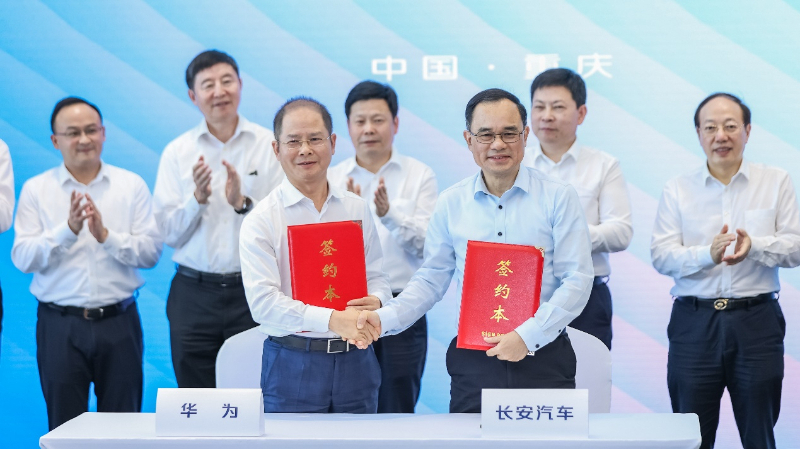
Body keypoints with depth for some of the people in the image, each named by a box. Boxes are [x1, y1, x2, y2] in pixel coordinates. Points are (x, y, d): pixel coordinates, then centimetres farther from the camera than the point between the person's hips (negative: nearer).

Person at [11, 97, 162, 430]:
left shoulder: (132, 186, 4)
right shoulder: (36, 189, 4)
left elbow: (151, 252, -5)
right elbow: (23, 258, -6)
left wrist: (105, 235, -18)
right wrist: (68, 229, -18)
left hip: (119, 321, 0)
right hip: (60, 324, 0)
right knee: (65, 426, 7)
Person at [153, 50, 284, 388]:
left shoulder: (269, 145, 2)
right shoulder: (177, 153, 6)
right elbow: (168, 234, 2)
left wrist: (244, 203, -19)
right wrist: (197, 198, -13)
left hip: (254, 290, -1)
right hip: (194, 294, 2)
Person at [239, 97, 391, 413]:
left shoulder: (358, 209, 10)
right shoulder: (261, 220, -4)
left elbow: (377, 276, 12)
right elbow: (262, 301, -14)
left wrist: (376, 301, -13)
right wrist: (332, 320, -24)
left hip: (355, 362, 4)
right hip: (293, 366, -3)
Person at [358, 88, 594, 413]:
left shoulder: (558, 197, -1)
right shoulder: (451, 203, 7)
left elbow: (577, 280, -5)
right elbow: (431, 279, 9)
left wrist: (527, 336, -14)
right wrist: (385, 317, -7)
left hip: (544, 358, -1)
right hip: (474, 363, 2)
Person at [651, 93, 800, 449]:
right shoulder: (677, 190, 6)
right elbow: (661, 256, -3)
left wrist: (754, 245, -19)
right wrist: (708, 254, -21)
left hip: (757, 320, 0)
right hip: (694, 322, 0)